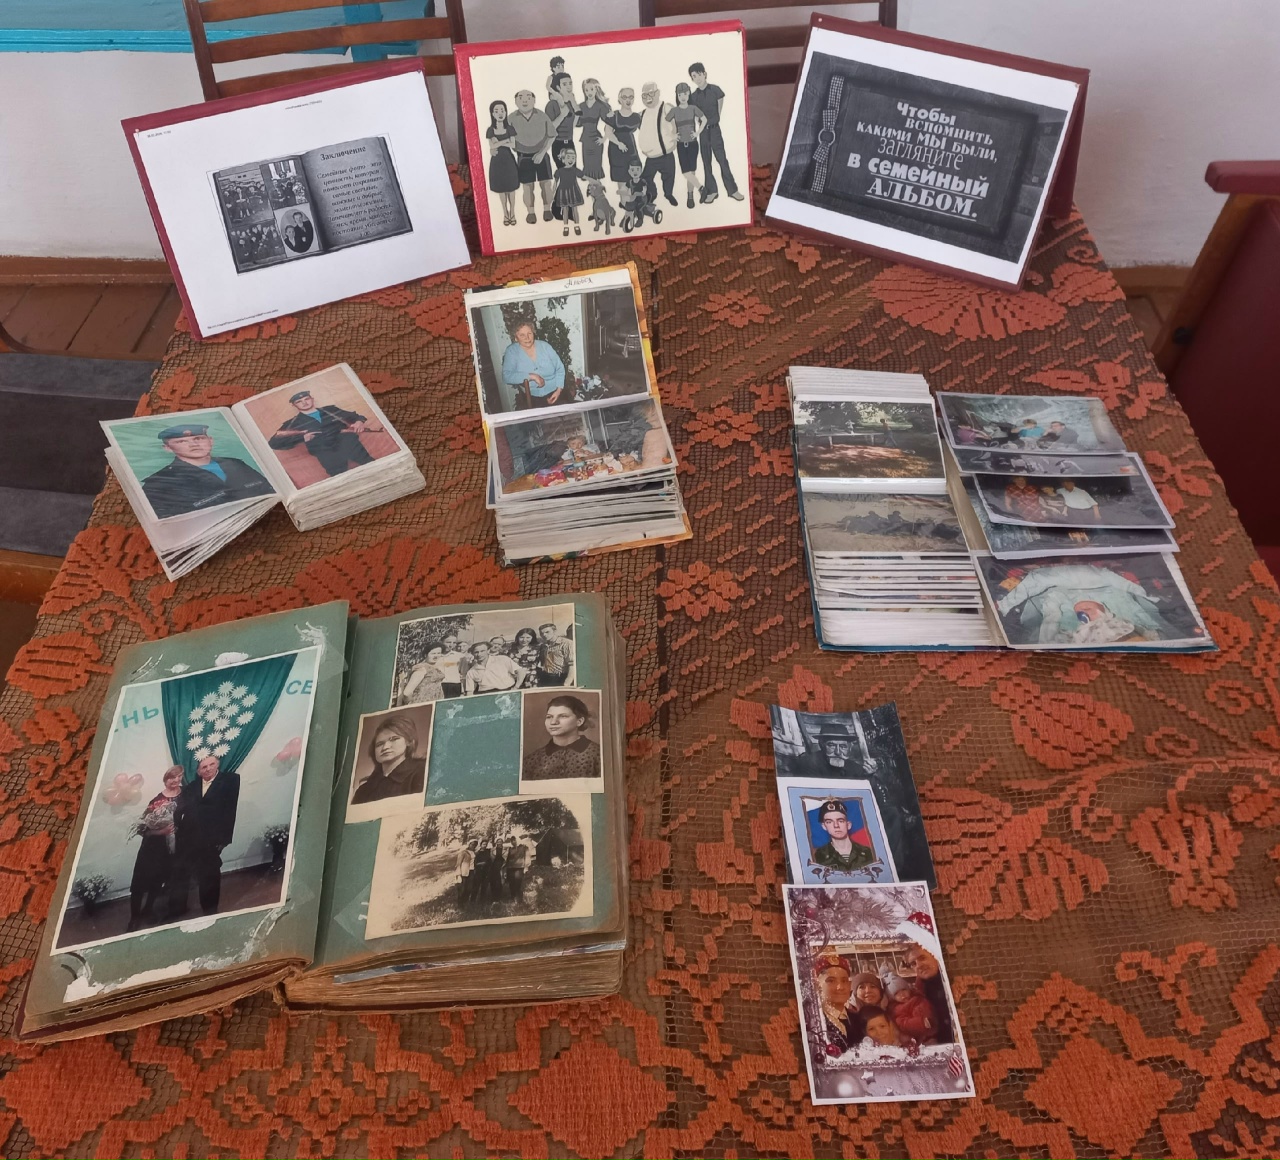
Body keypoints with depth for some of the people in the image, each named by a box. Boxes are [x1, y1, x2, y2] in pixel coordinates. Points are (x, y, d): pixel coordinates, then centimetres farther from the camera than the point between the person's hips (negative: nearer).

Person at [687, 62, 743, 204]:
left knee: (722, 159, -4)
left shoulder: (715, 90, -6)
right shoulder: (693, 96, 0)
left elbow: (720, 107, 4)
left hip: (715, 129, -3)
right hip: (702, 131, 3)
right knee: (706, 162, 6)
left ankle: (732, 189, 1)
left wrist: (714, 120, 8)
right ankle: (711, 190, 13)